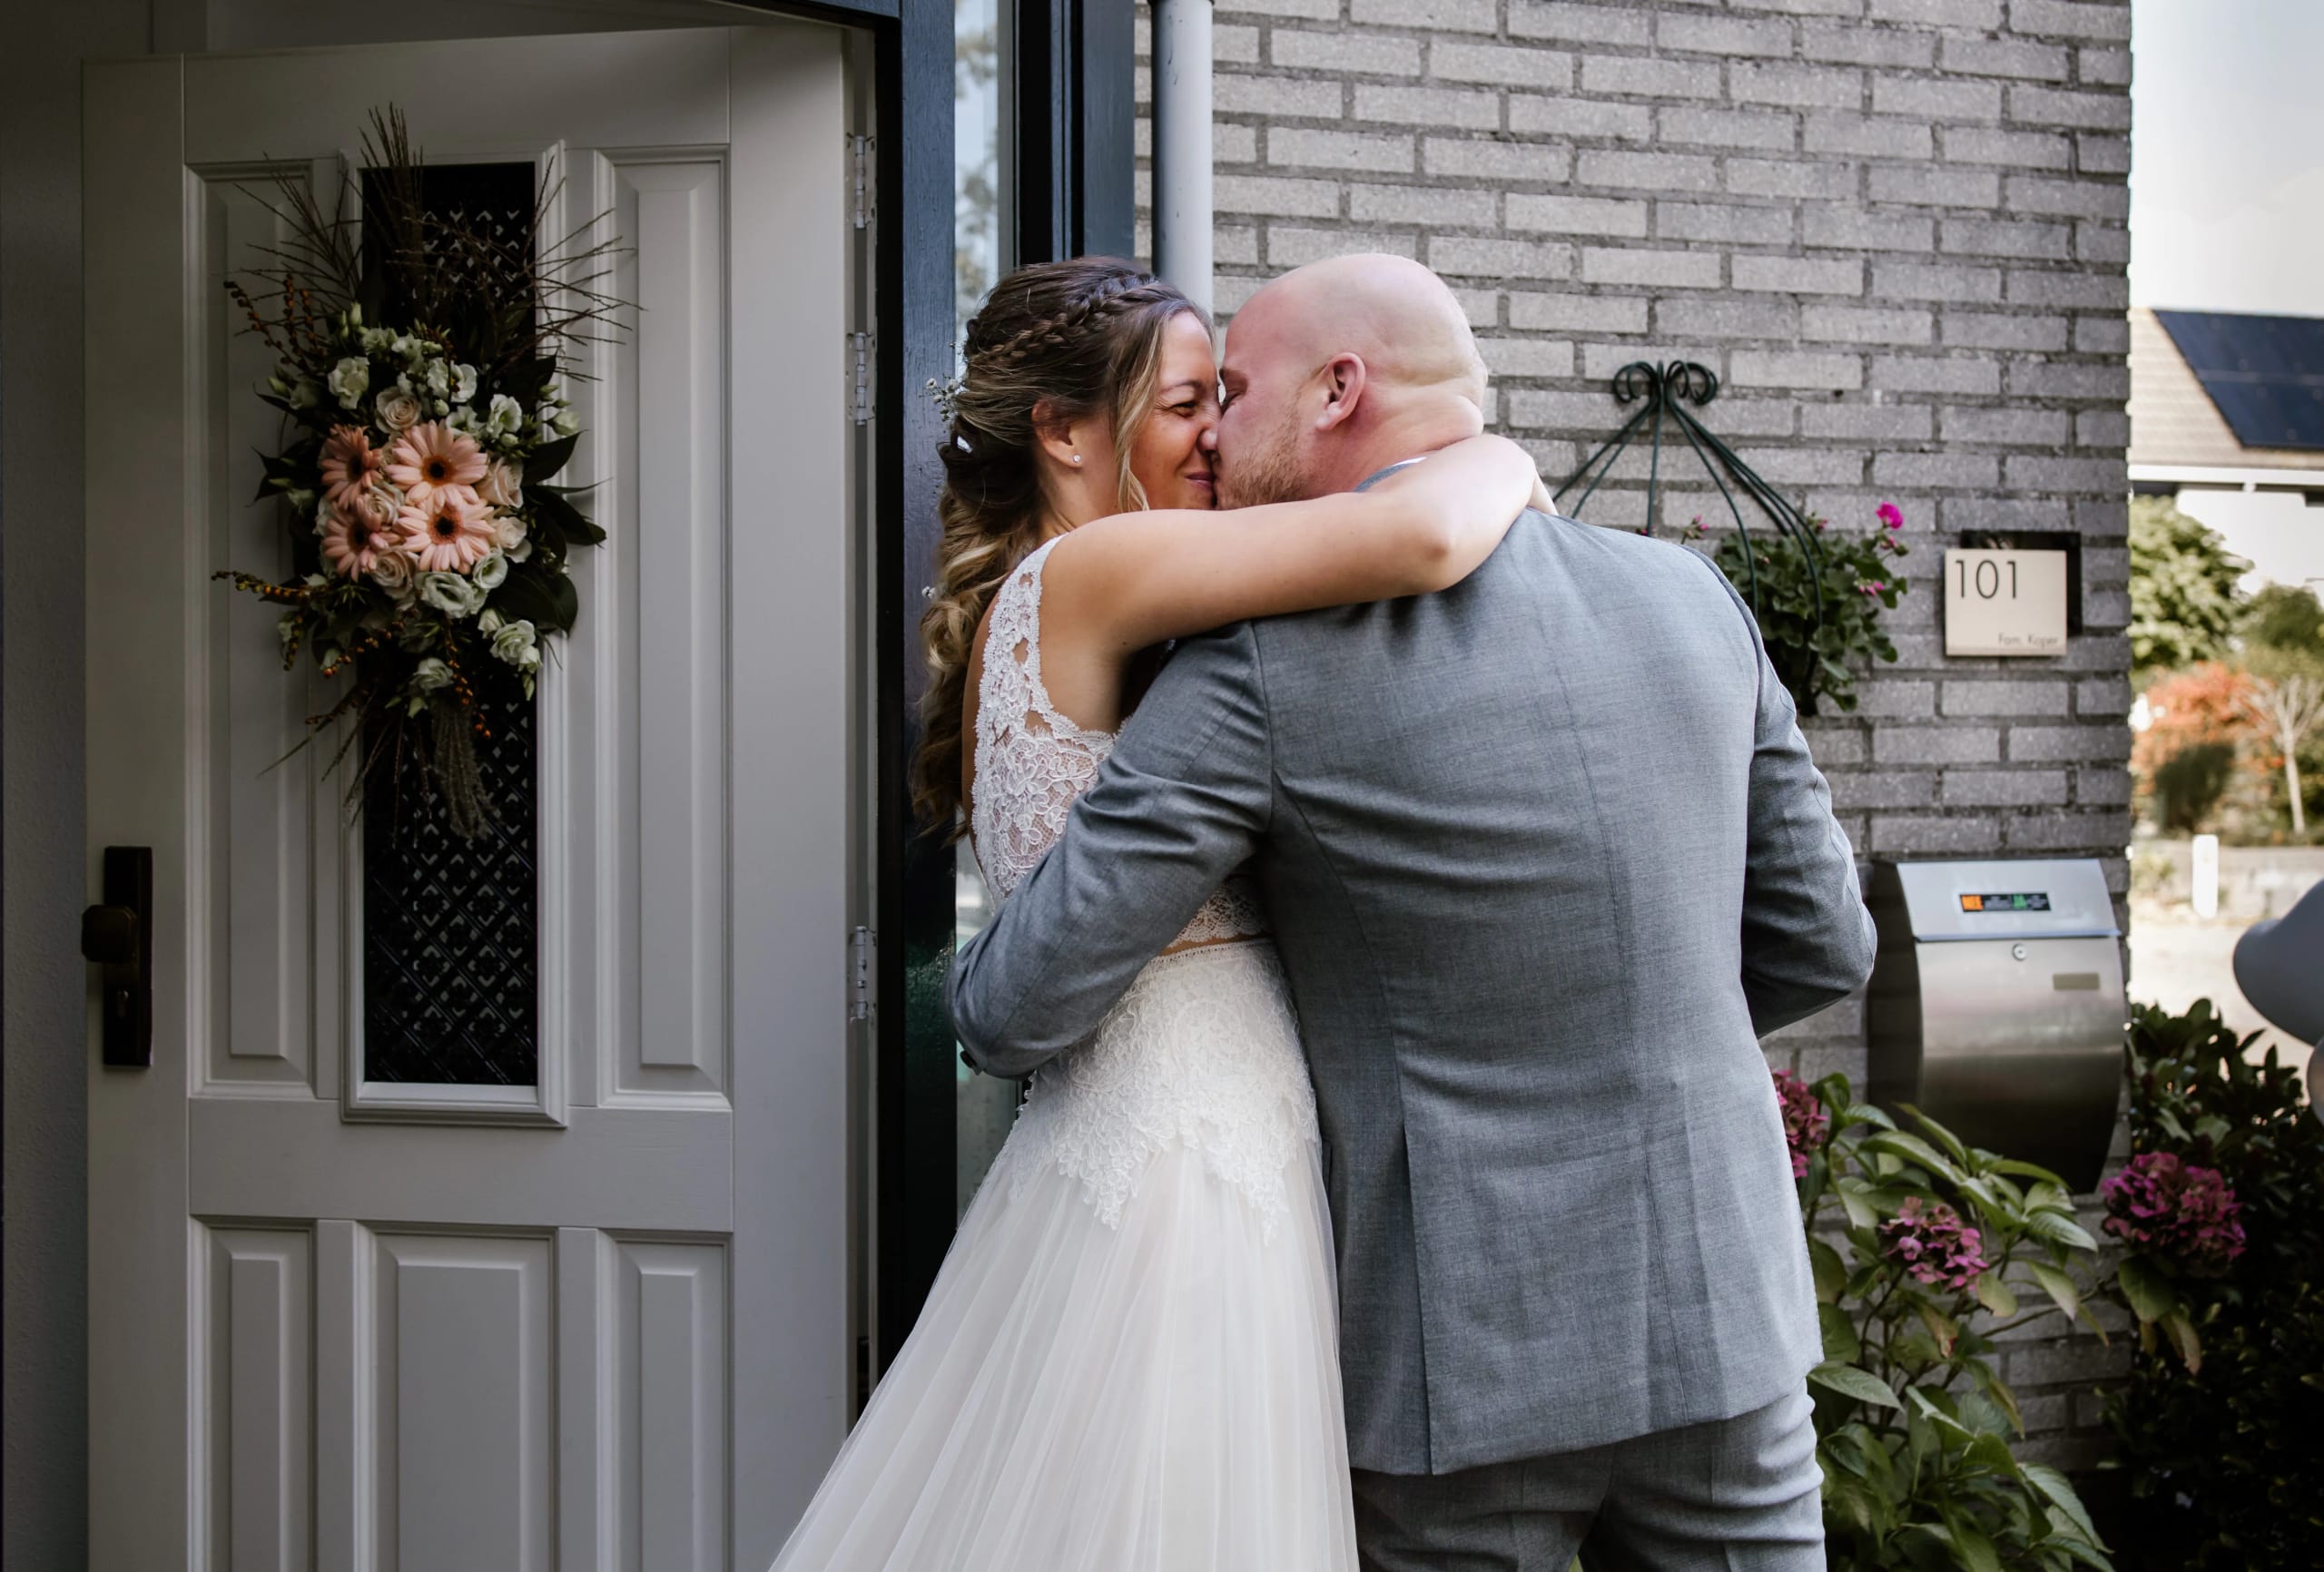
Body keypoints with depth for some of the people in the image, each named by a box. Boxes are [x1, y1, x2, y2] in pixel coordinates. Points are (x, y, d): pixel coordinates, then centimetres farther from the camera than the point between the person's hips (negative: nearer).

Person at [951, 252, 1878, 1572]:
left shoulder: (1264, 665, -12)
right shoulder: (1693, 598, 3)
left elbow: (1024, 1015, -11)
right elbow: (1824, 946, 10)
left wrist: (979, 988, 13)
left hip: (1467, 1356, -4)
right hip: (1721, 1315, 4)